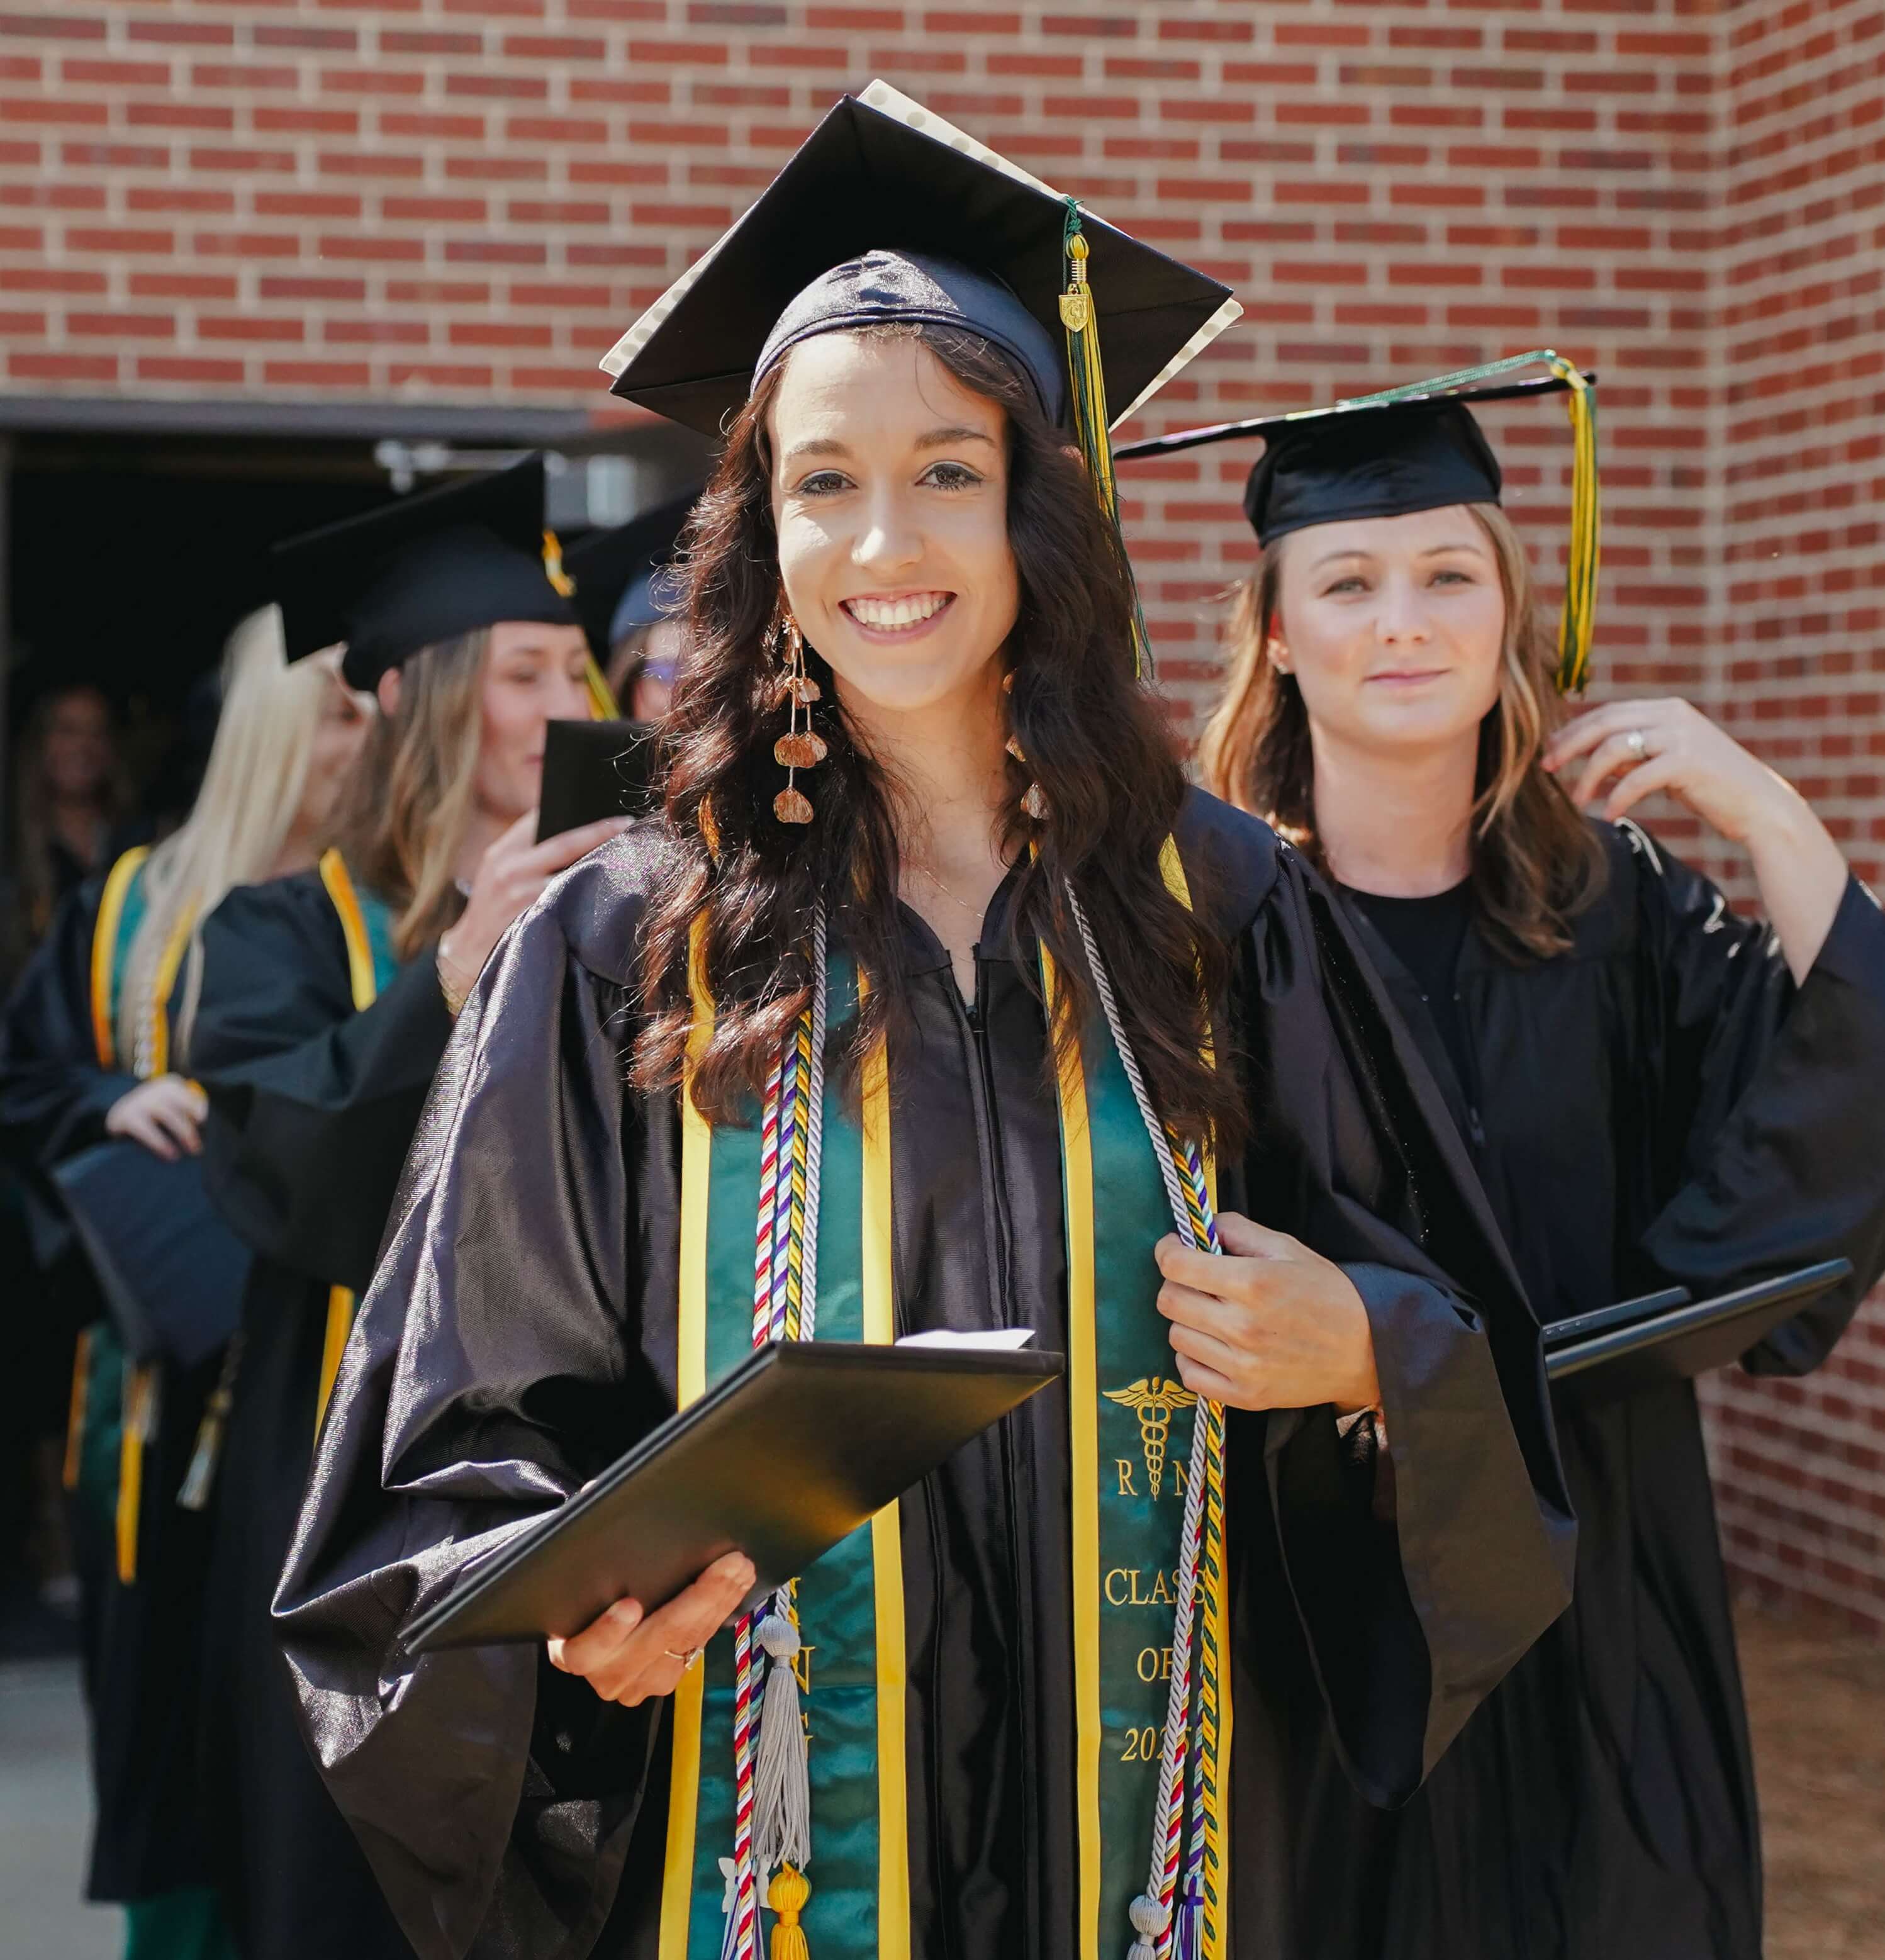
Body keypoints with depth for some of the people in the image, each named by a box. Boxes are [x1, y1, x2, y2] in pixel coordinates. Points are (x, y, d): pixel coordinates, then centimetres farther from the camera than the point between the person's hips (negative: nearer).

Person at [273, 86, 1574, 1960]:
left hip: (1143, 1809, 2)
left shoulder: (1215, 910, 0)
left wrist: (1365, 1355, -14)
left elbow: (1457, 1330, 7)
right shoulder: (628, 951, -4)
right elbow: (483, 1434, -3)